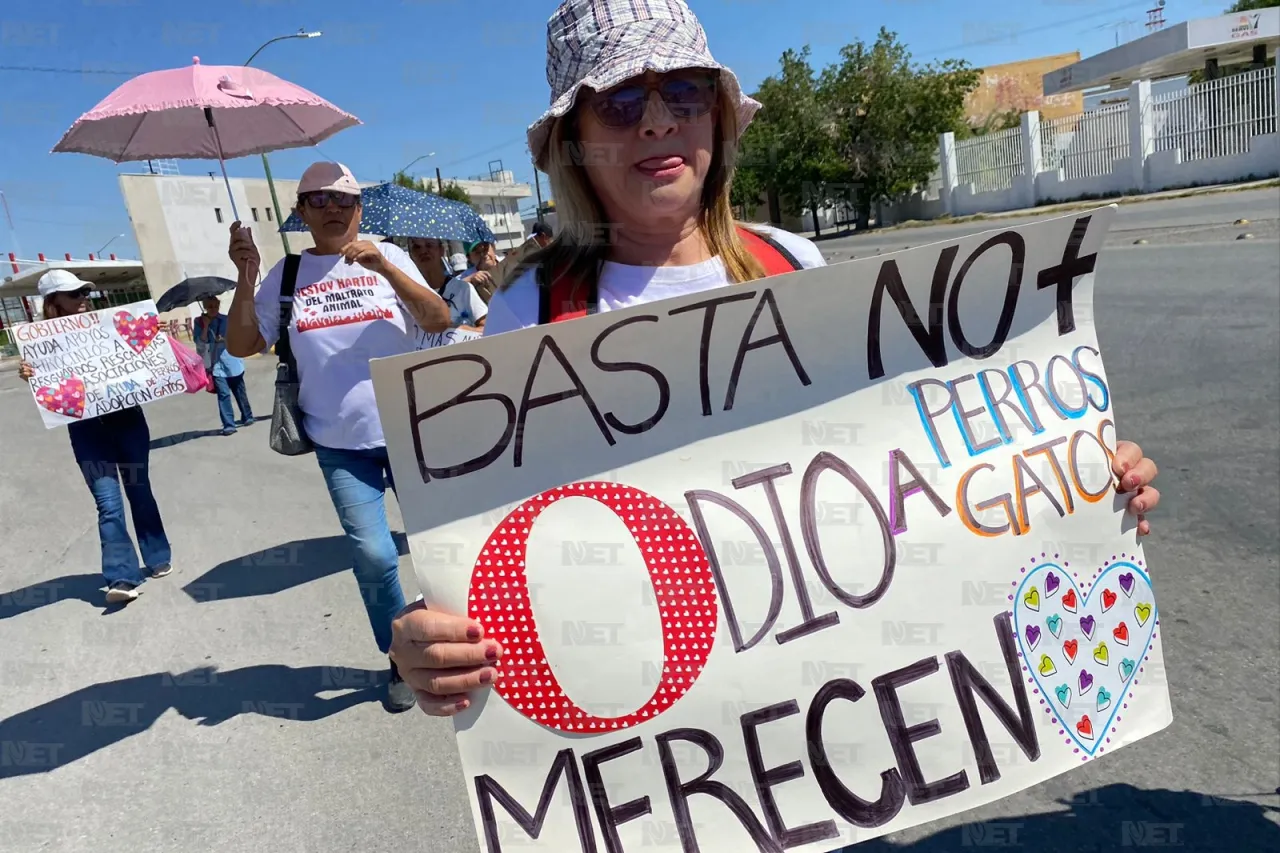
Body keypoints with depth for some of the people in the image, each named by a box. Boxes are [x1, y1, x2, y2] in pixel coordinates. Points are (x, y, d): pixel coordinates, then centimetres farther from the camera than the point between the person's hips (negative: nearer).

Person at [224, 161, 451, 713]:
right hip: (341, 446, 1)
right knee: (373, 555, -5)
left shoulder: (387, 257, 2)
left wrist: (384, 267, -20)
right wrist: (246, 278, -10)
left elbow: (439, 322, -9)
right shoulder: (286, 275, 6)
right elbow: (242, 347, 3)